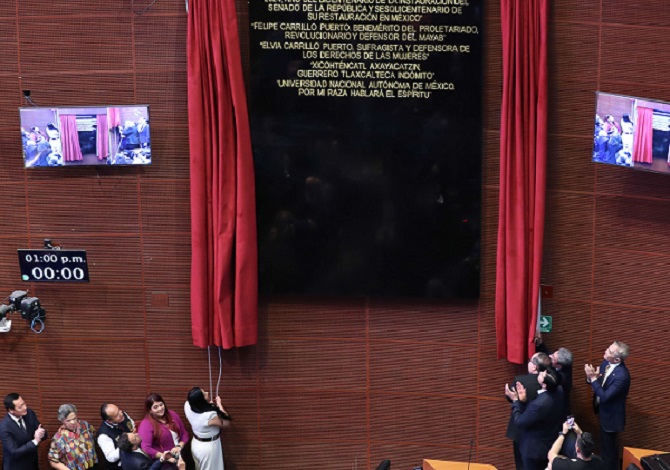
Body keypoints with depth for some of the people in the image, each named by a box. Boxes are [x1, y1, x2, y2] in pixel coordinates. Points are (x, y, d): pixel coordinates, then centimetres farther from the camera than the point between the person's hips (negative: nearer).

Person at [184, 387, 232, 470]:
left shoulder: (188, 406, -18)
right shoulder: (210, 415, -36)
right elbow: (226, 423, -16)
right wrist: (219, 404, -10)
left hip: (196, 444, 6)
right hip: (209, 447, -6)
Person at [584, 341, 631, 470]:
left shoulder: (622, 375, -35)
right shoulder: (606, 362, -9)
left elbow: (605, 396, -33)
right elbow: (598, 383, 1)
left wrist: (593, 378, -35)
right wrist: (591, 377, -22)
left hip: (611, 415, -8)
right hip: (603, 411, 8)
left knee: (608, 447, 11)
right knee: (606, 445, 29)